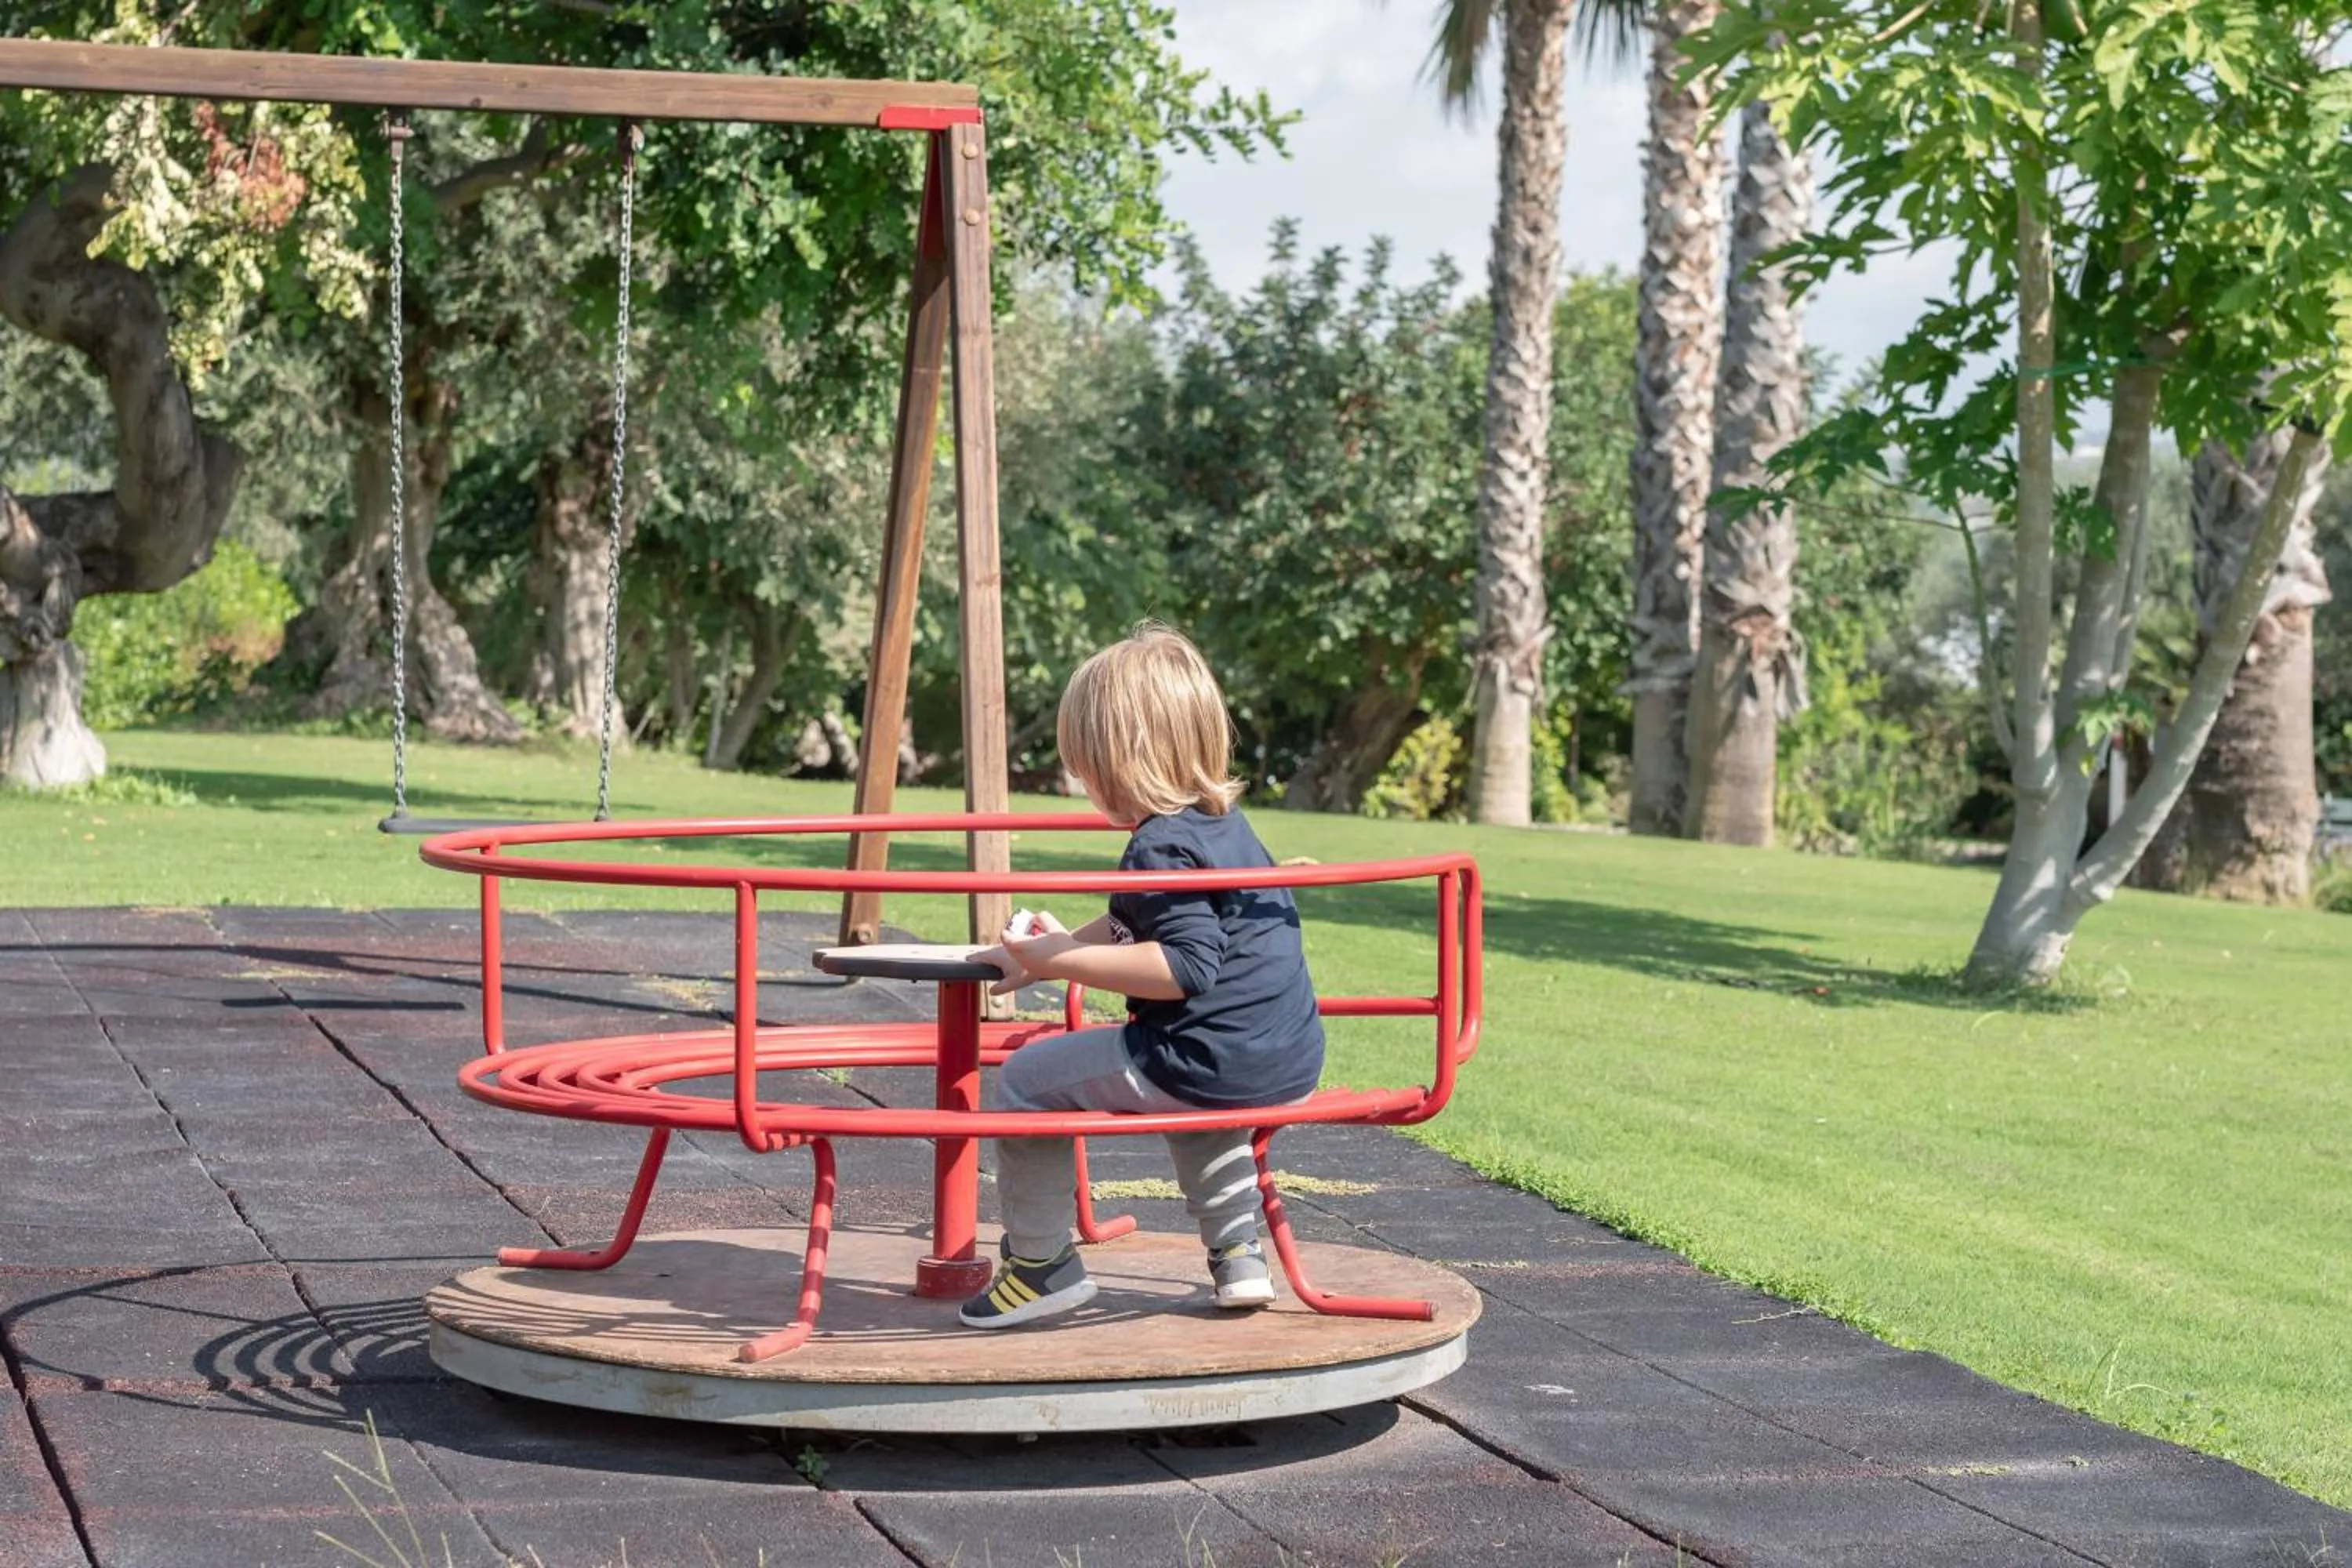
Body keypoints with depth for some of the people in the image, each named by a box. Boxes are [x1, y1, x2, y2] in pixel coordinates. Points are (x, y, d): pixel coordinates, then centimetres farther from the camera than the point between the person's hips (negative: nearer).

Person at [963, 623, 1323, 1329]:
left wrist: (1061, 961, -22)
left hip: (1207, 1064, -10)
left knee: (1028, 1079, 2)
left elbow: (1186, 965, -25)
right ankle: (1237, 1255, 35)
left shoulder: (1161, 846, -15)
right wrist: (1066, 944, 27)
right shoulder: (1225, 823, 16)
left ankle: (1040, 1262, 11)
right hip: (1292, 1065, 10)